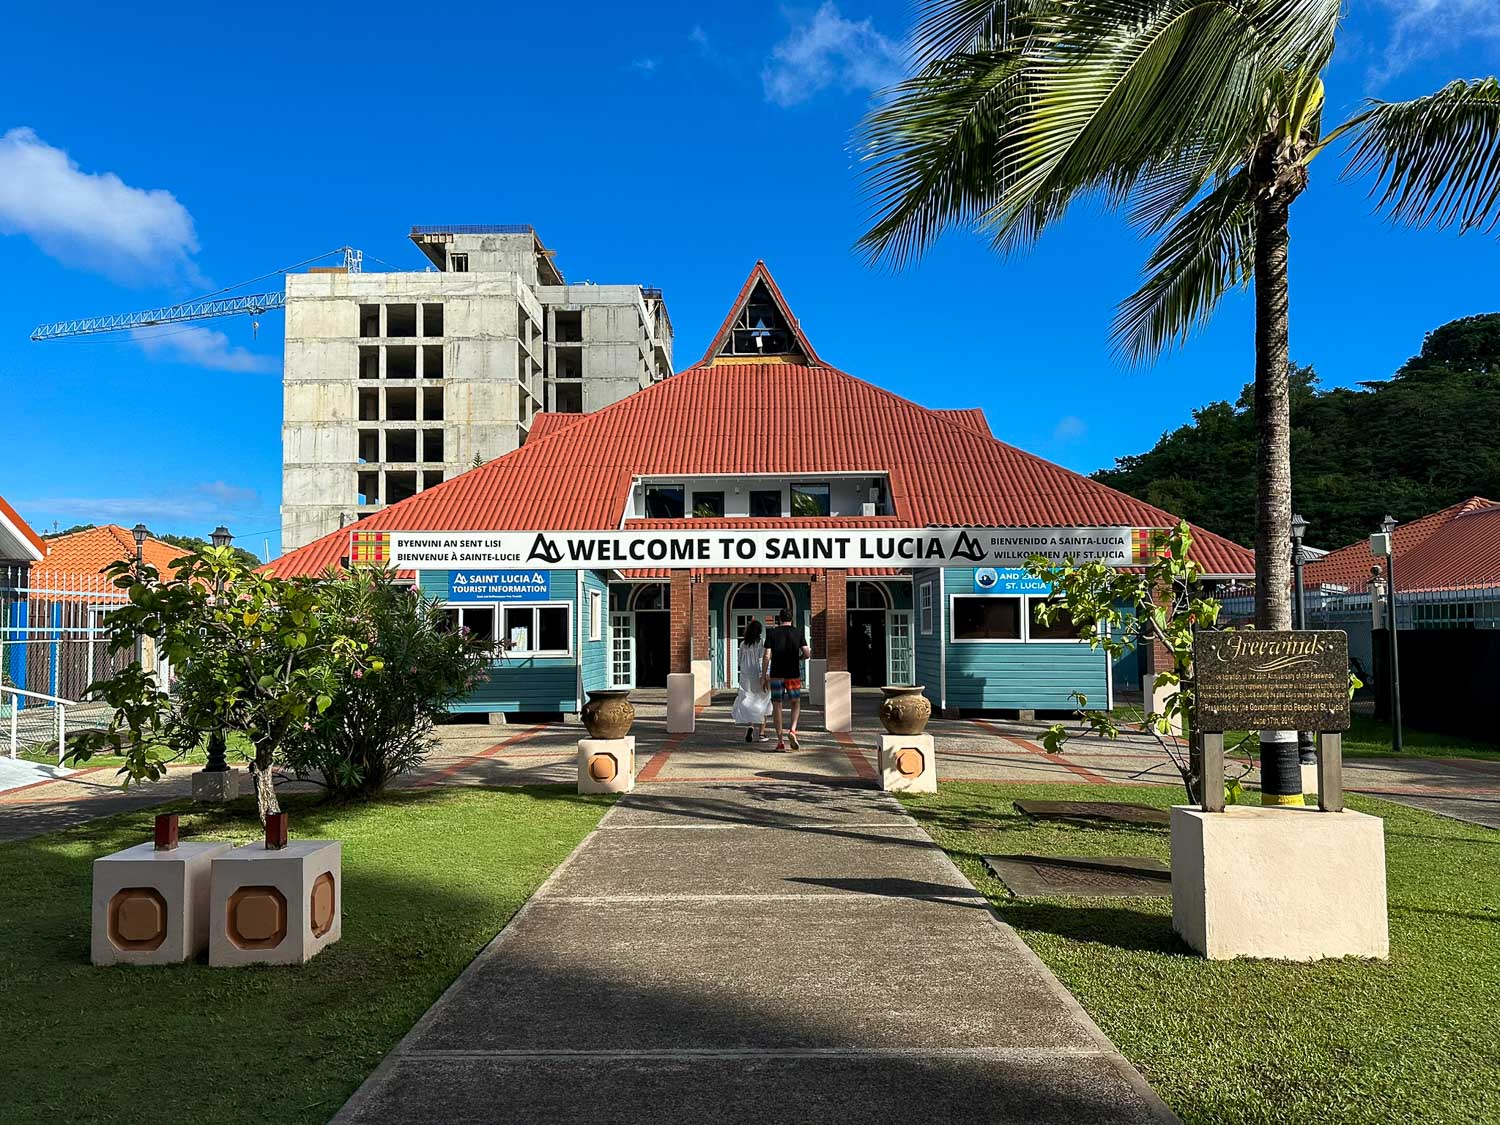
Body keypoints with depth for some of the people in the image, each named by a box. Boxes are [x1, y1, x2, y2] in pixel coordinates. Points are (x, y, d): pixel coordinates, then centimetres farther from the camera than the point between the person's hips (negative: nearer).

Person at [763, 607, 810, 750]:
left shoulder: (772, 634, 2)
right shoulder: (798, 633, 3)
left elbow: (767, 656, -4)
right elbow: (807, 653, -3)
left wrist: (765, 676, 1)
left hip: (776, 674, 0)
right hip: (793, 674, 0)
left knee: (776, 705, 5)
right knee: (796, 703, 16)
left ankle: (780, 741, 4)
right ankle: (792, 730, -7)